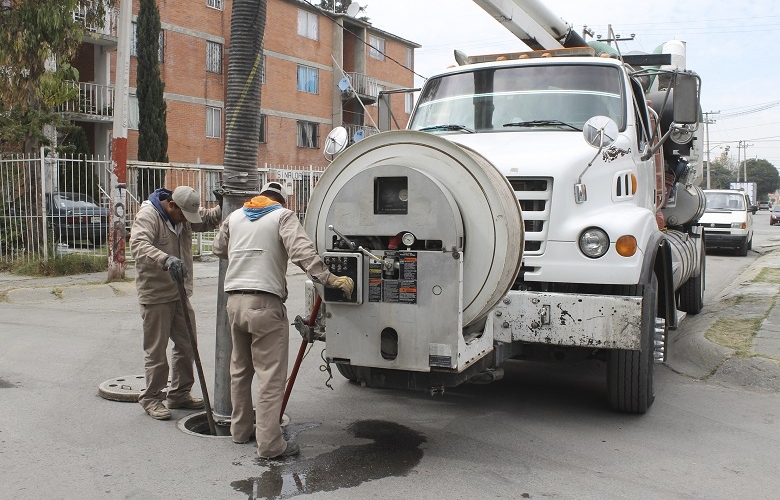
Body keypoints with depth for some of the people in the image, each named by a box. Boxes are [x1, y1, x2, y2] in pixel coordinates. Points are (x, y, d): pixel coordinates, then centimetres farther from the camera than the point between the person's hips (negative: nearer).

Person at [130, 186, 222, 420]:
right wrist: (166, 260, -49)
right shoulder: (148, 216, -17)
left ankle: (180, 394, 26)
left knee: (187, 346, 13)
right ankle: (151, 397, 16)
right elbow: (139, 245, -33)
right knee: (156, 349, 0)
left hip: (180, 293, 8)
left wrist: (224, 209, -10)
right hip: (155, 295, -8)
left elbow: (209, 218, 13)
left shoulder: (184, 215, 7)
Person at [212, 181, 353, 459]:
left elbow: (219, 249, 29)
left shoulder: (235, 217, 17)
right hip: (265, 303, -6)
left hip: (234, 300, 7)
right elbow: (302, 251, -15)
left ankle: (240, 429, 32)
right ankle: (269, 444, -2)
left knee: (240, 368, 21)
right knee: (270, 376, -3)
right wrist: (329, 279, -16)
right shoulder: (283, 216, -1)